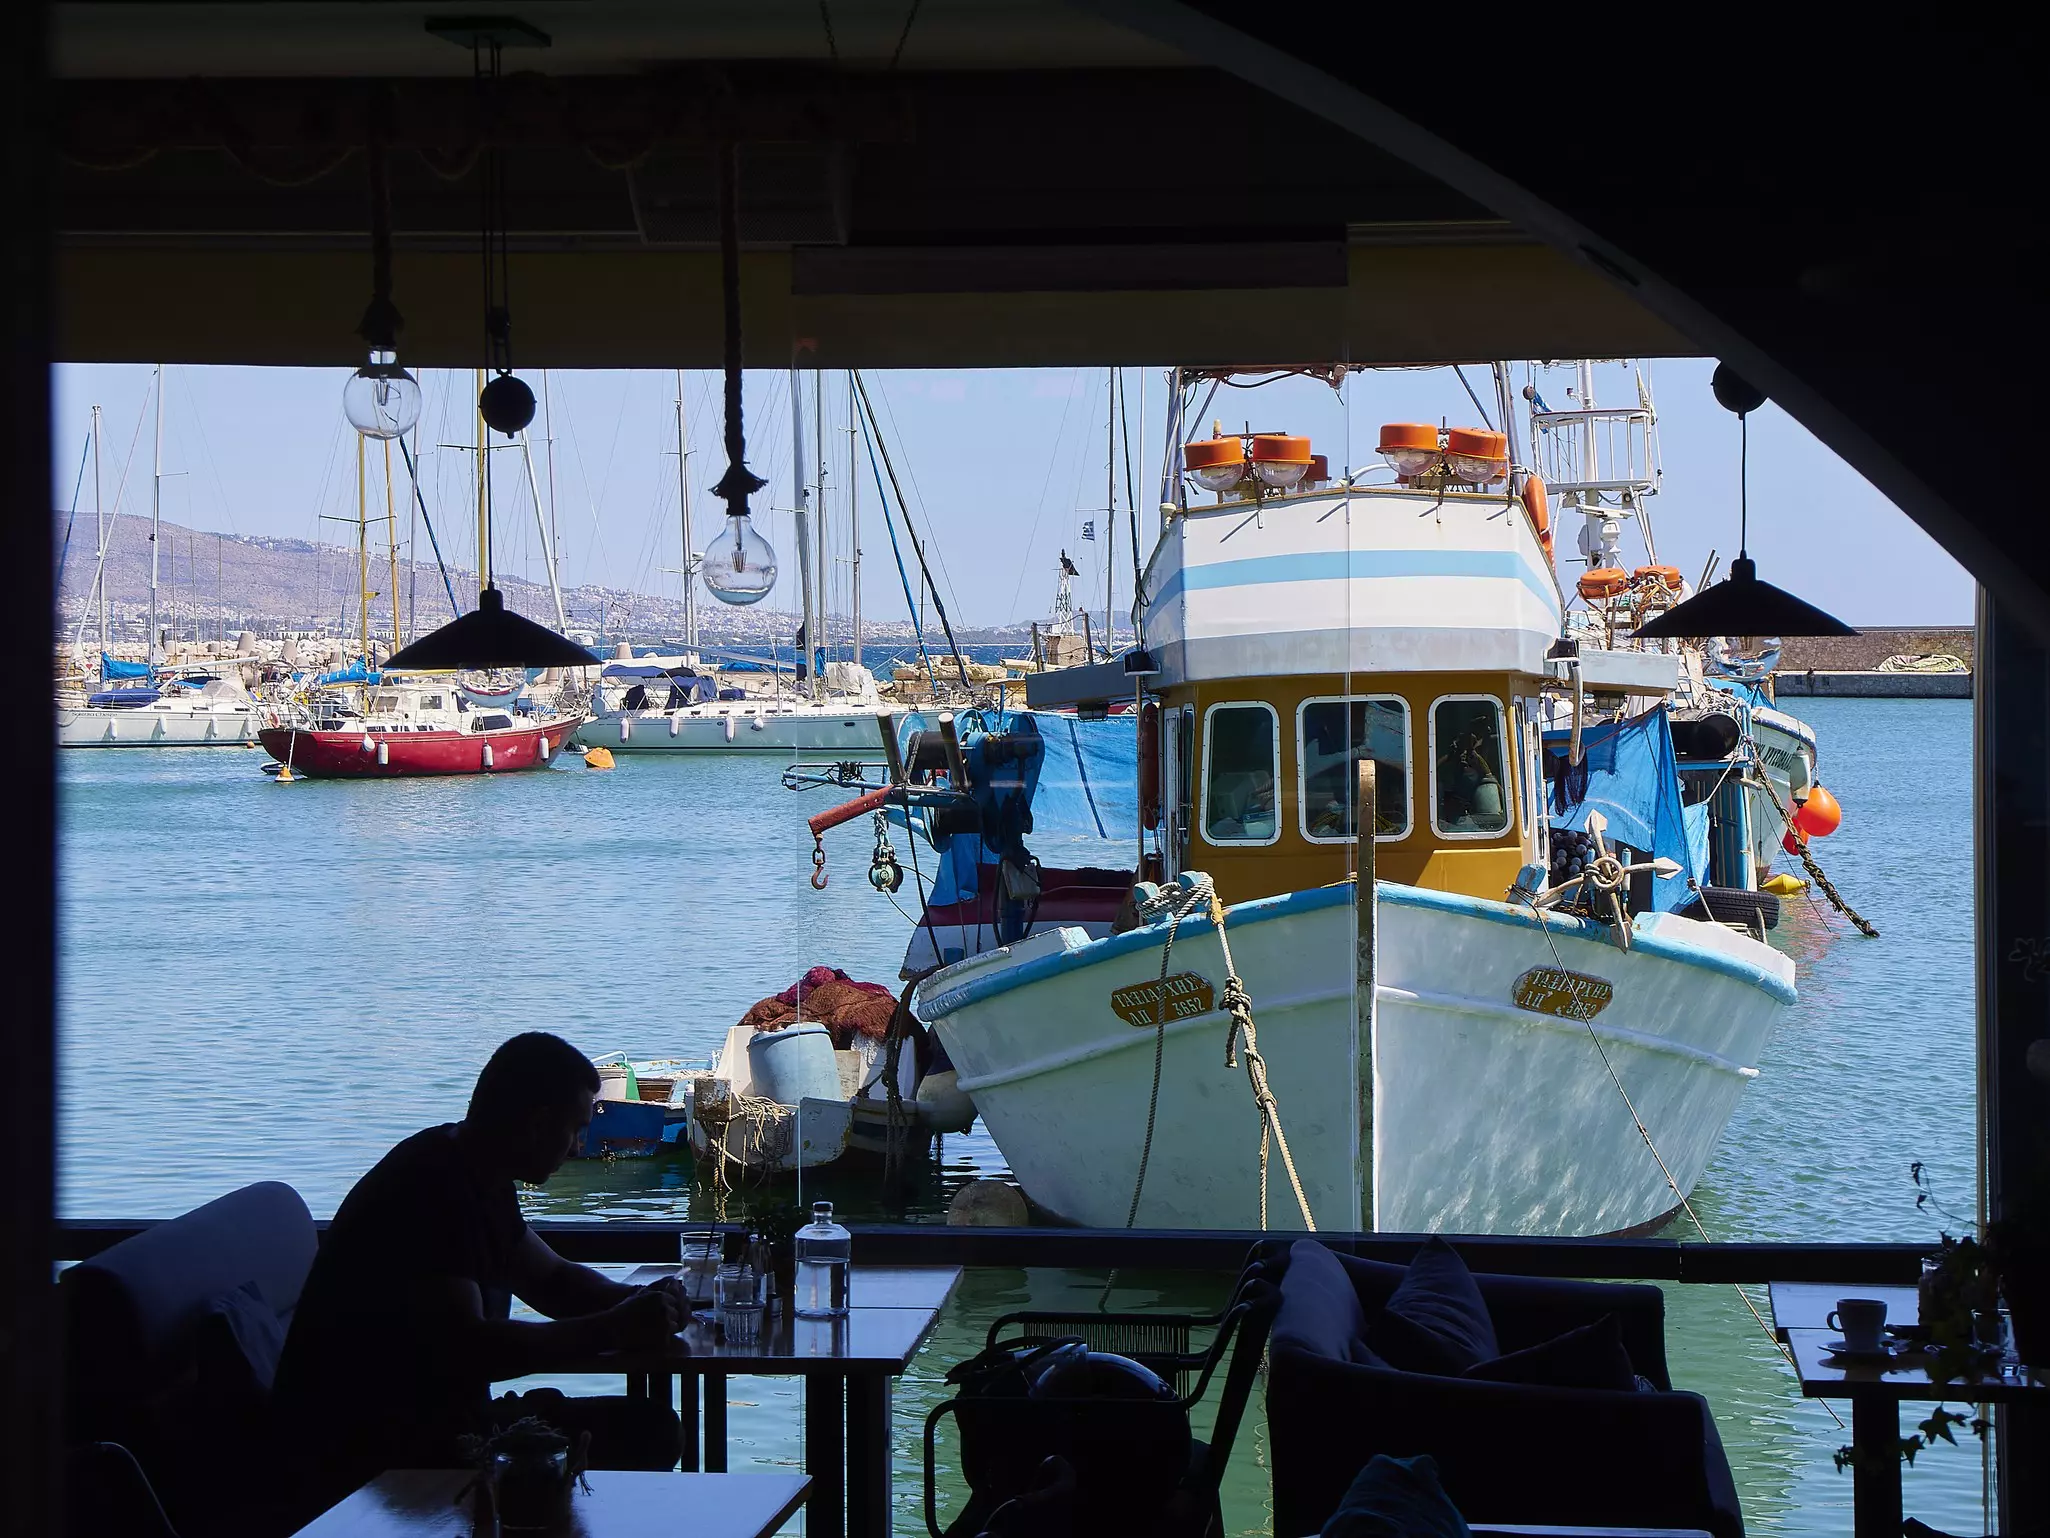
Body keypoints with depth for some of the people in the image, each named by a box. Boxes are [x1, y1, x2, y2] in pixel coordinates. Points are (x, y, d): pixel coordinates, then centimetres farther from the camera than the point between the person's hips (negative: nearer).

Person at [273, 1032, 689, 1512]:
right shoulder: (430, 1188, -21)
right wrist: (613, 1329, -22)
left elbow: (550, 1278, 25)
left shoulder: (480, 1183, 11)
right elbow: (466, 1350, -30)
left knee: (650, 1428, 2)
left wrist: (637, 1303, 3)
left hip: (442, 1419, 11)